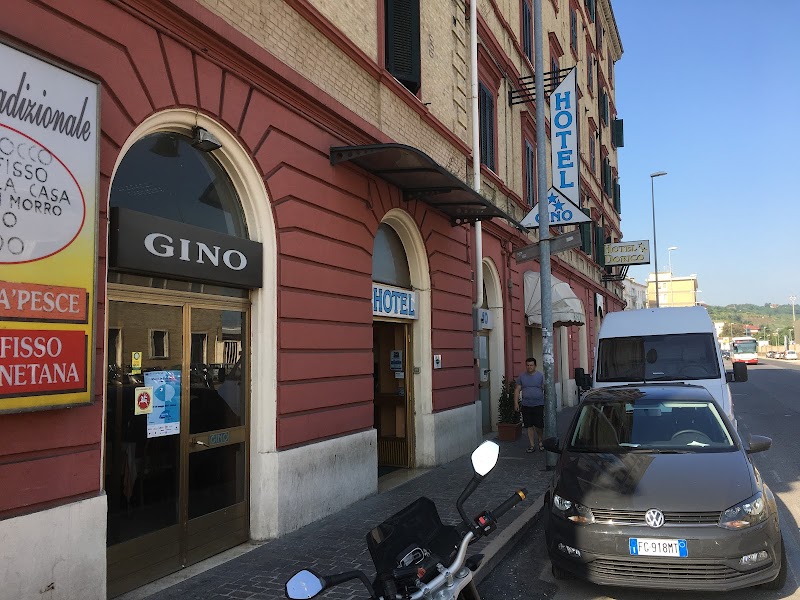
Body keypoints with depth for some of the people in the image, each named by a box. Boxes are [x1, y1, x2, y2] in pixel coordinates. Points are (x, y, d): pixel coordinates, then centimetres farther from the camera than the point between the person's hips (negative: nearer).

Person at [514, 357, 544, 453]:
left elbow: (545, 390, 0)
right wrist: (516, 402, 0)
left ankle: (541, 441, 23)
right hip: (526, 405, 2)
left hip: (538, 405, -2)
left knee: (538, 426, -2)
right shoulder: (522, 377, 7)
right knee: (529, 426, 4)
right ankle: (532, 445, 13)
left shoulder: (540, 376, 2)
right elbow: (517, 390, 8)